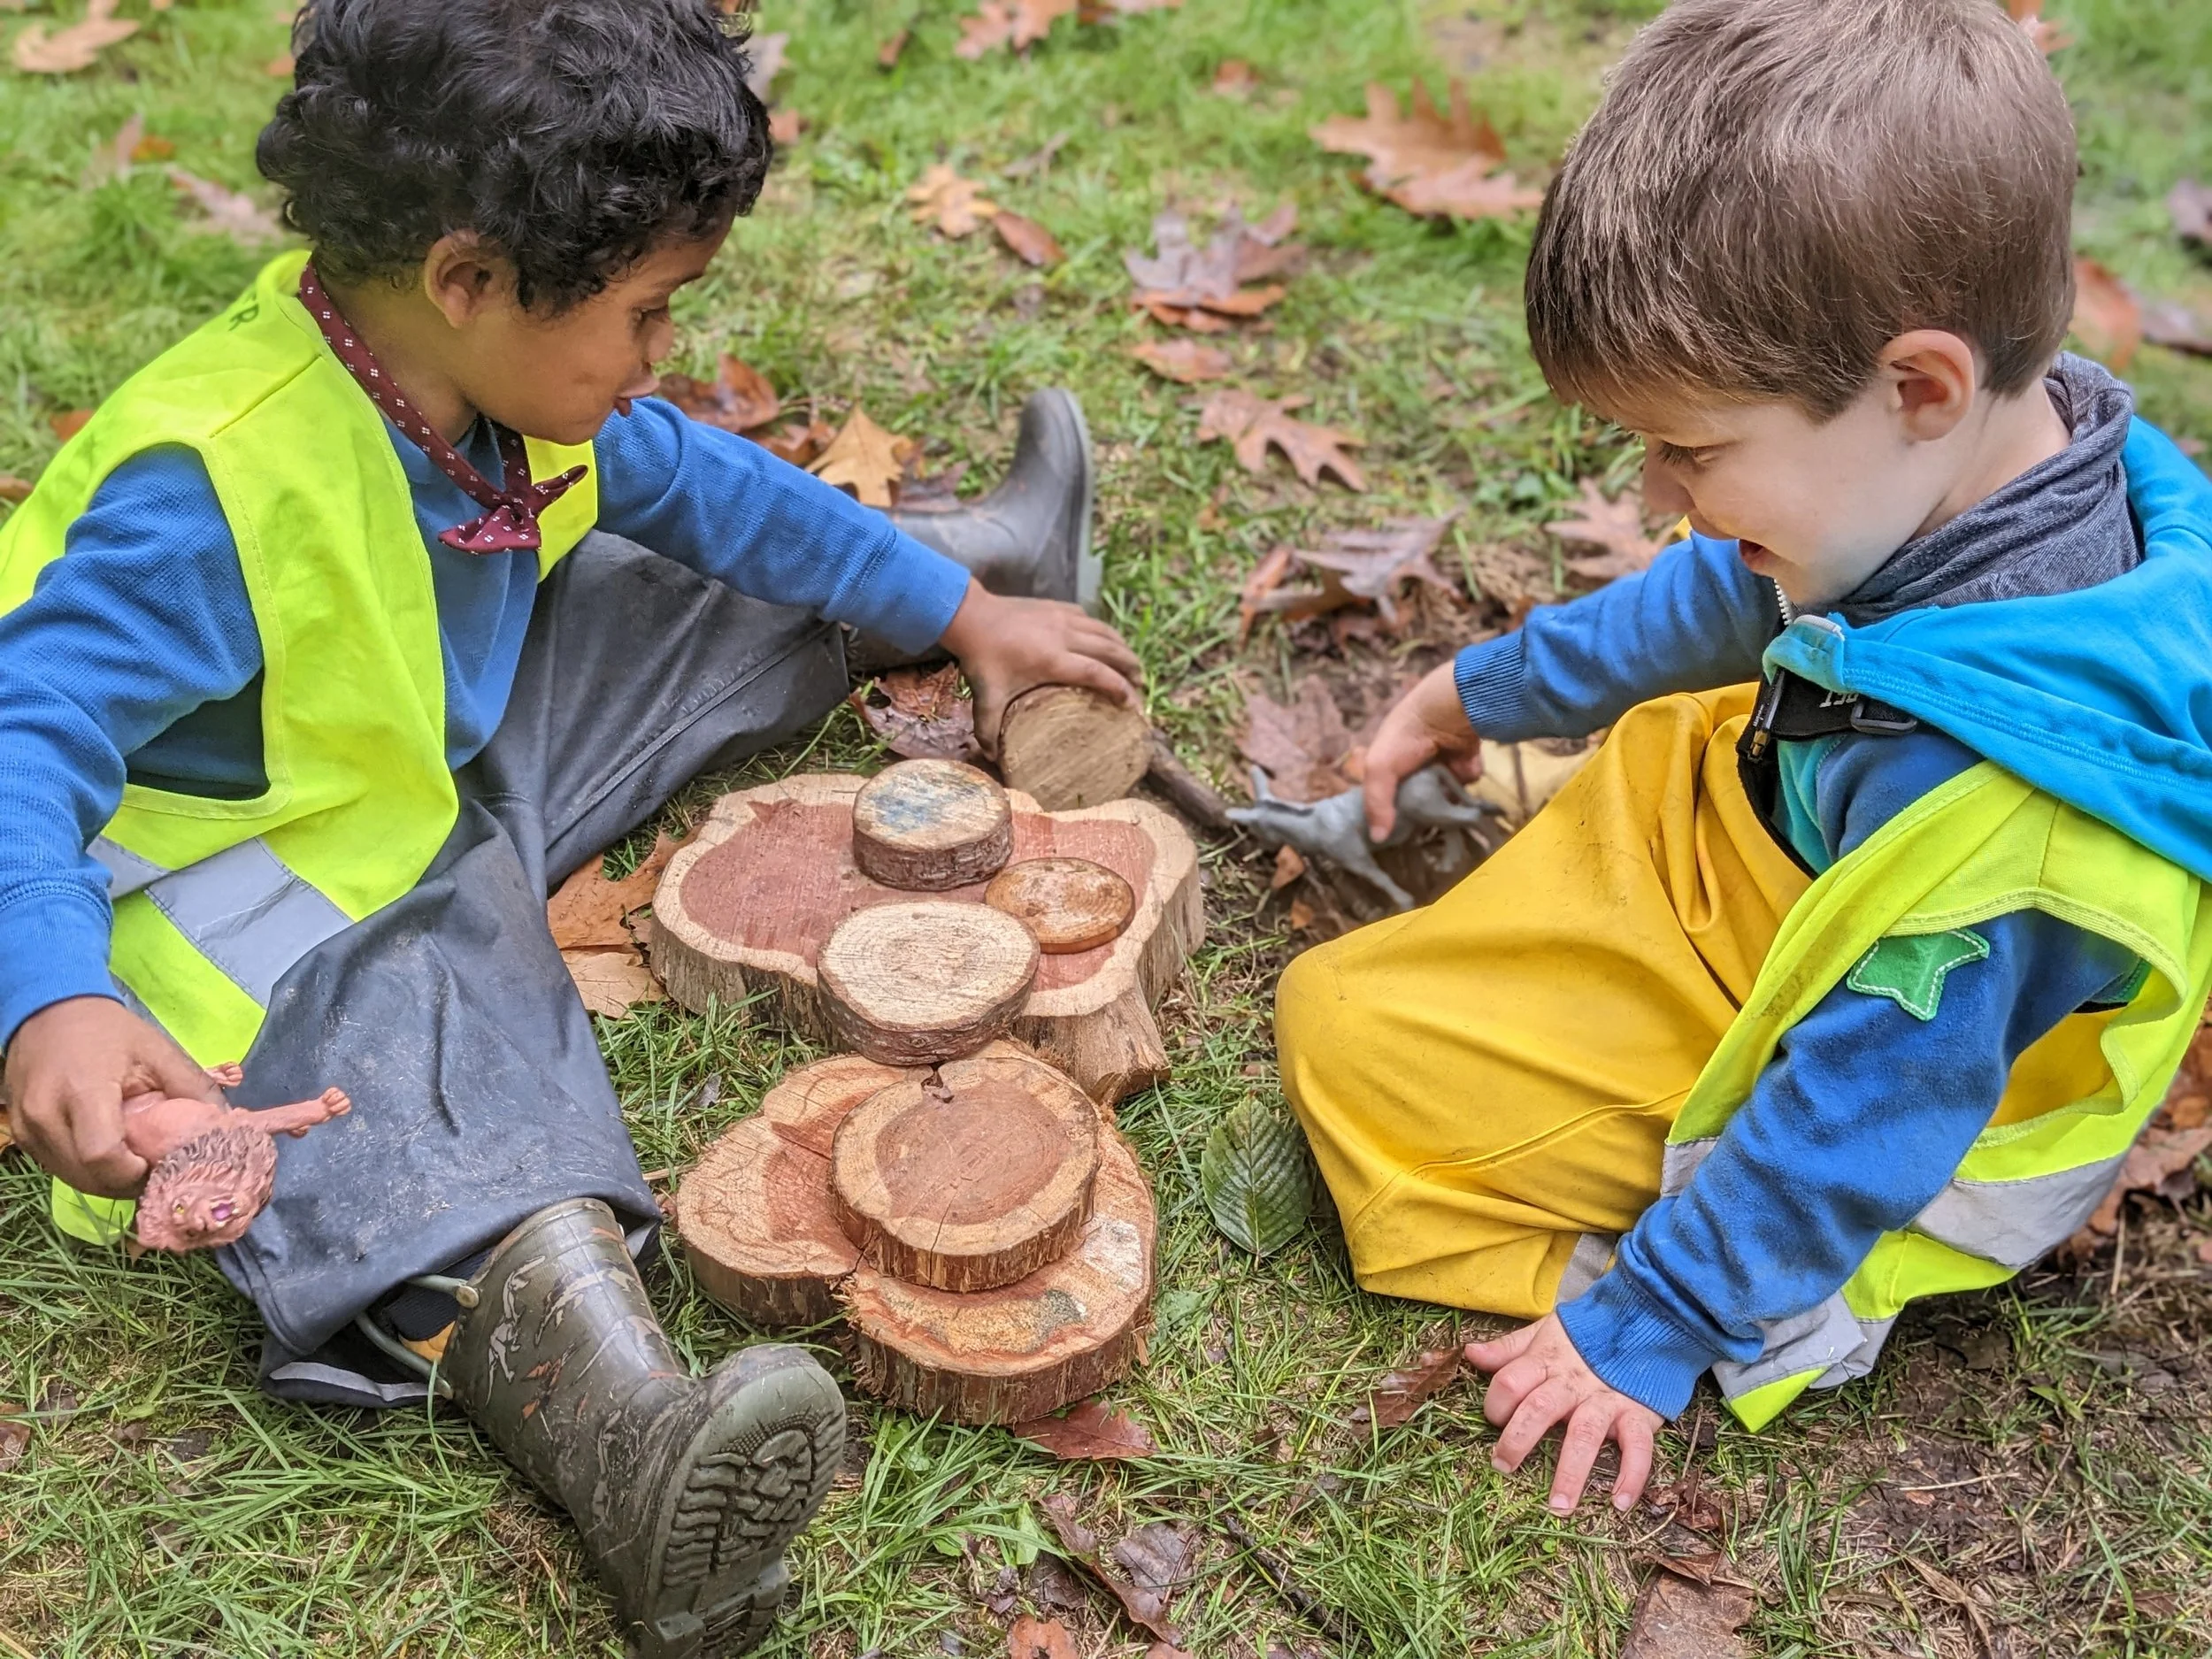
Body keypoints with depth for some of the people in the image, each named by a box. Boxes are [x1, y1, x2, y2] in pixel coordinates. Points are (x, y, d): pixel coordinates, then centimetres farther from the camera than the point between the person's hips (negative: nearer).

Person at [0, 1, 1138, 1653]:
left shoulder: (508, 384, -6)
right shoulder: (220, 491, -32)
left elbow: (701, 480, 8)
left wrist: (958, 614, 13)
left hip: (460, 758, 8)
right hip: (275, 882, -8)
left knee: (707, 592, 11)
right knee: (414, 1024, -37)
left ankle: (990, 562, 37)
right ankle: (628, 1430, -62)